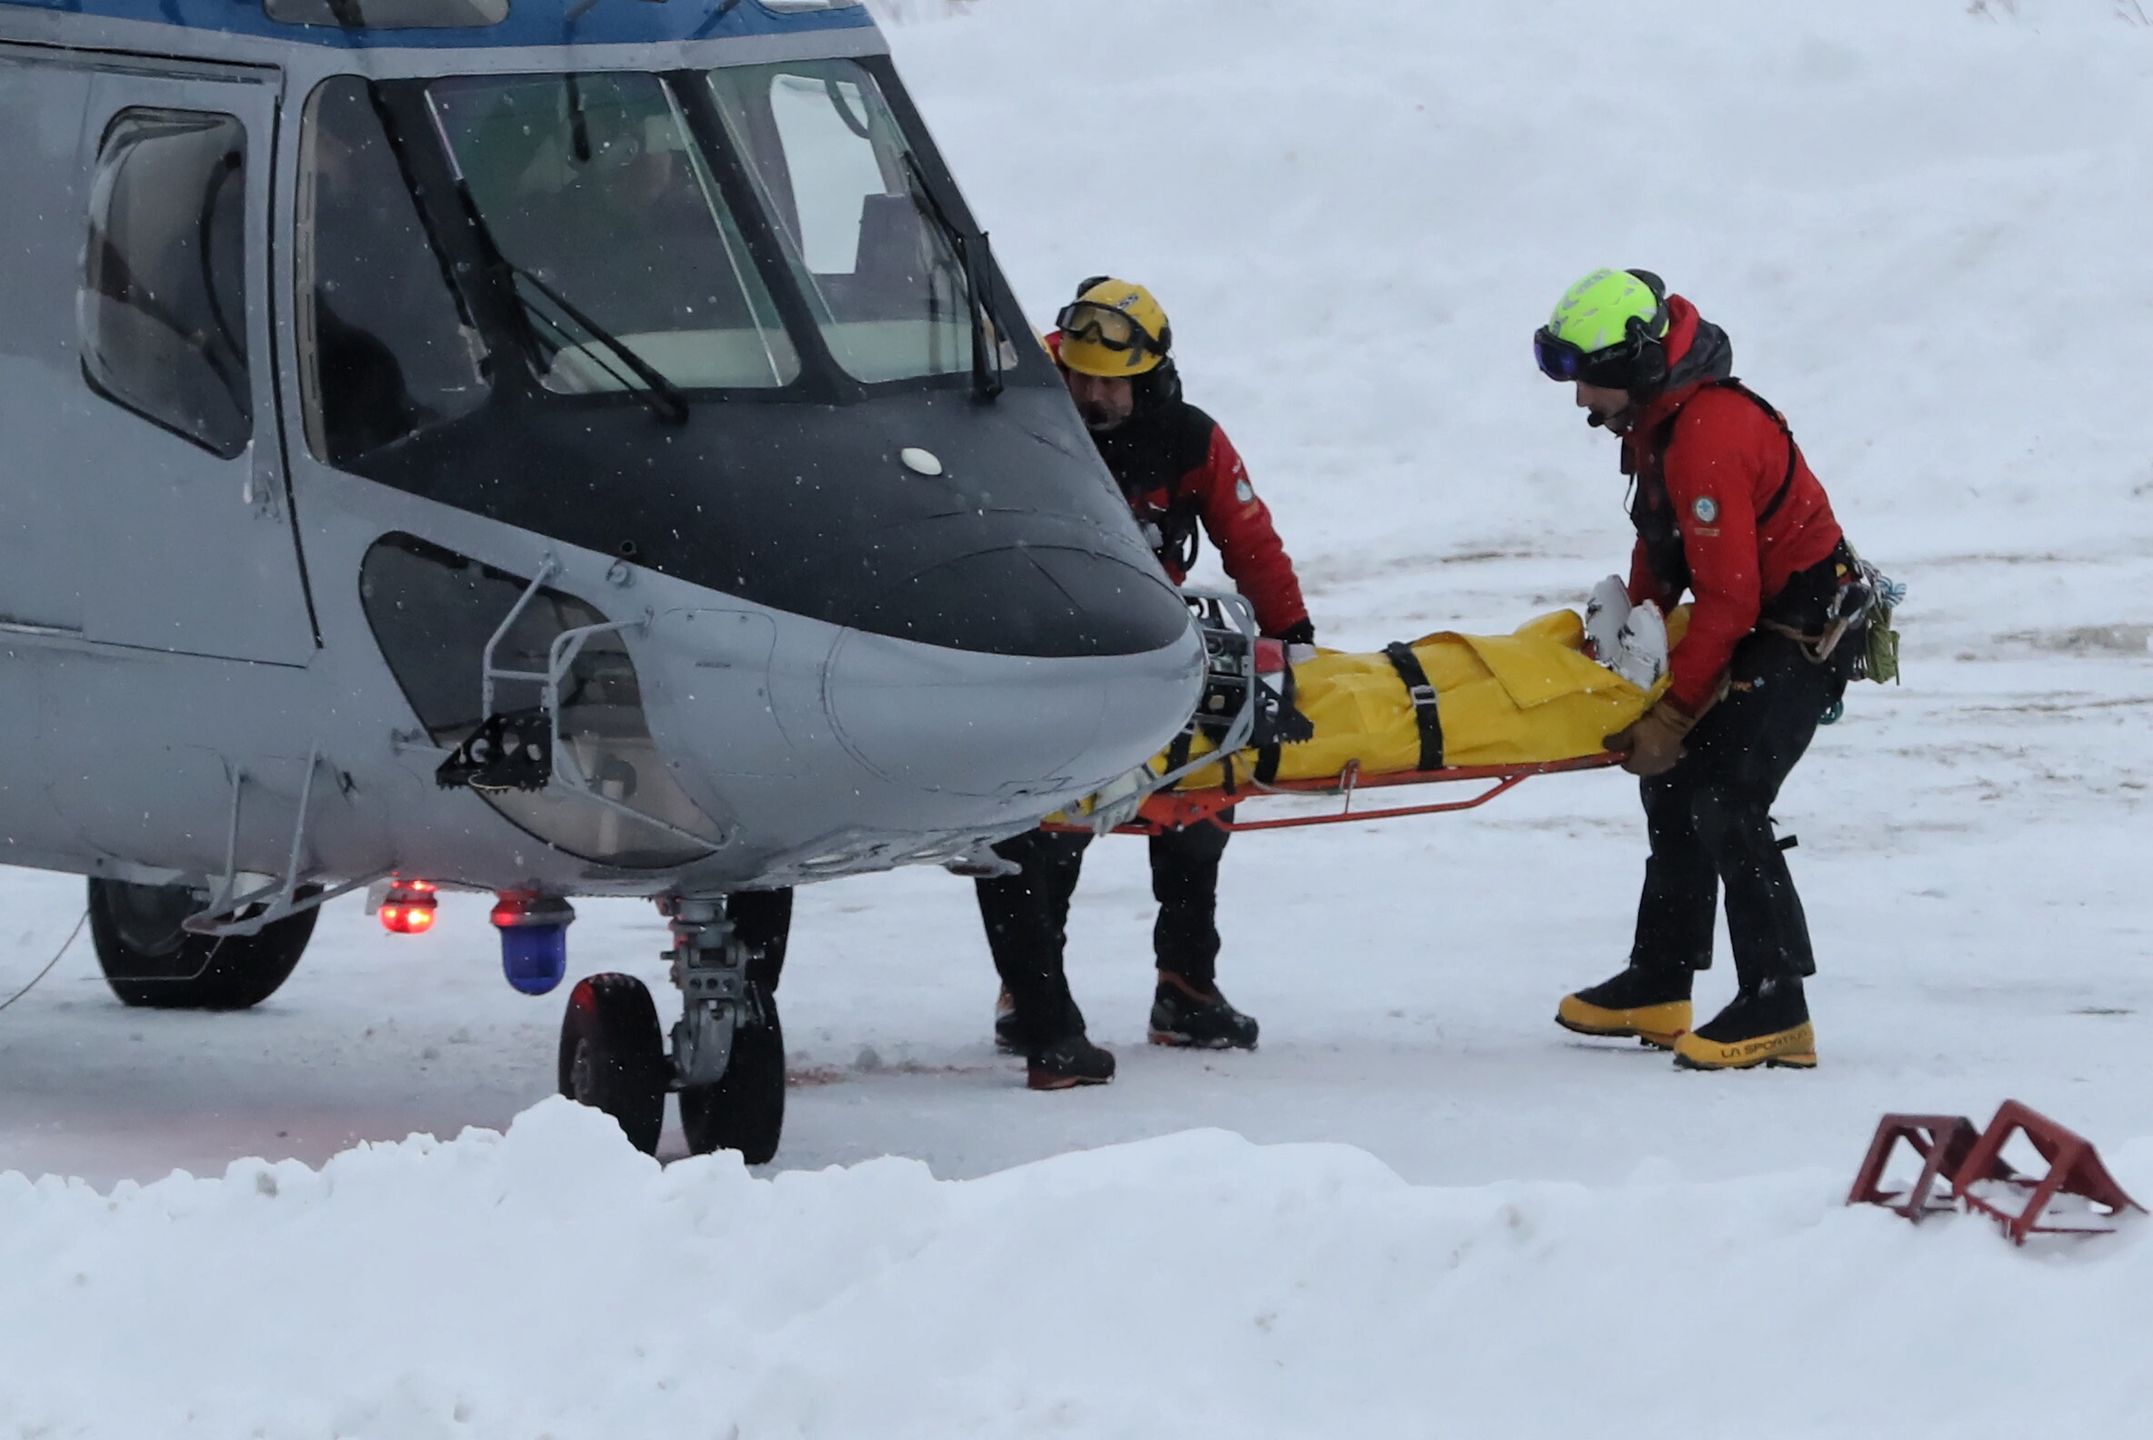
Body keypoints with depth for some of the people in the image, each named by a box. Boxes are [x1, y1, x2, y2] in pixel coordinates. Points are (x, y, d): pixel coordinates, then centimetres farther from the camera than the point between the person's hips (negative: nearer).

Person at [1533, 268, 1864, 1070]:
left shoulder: (1708, 440, -29)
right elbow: (1660, 550, 18)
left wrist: (1671, 714, -22)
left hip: (1805, 631, -11)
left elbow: (1727, 601, -27)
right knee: (1673, 783, 16)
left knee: (1723, 799, -20)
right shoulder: (1656, 419, 3)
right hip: (1760, 624, 11)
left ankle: (1776, 1012, -19)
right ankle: (1657, 988, 25)